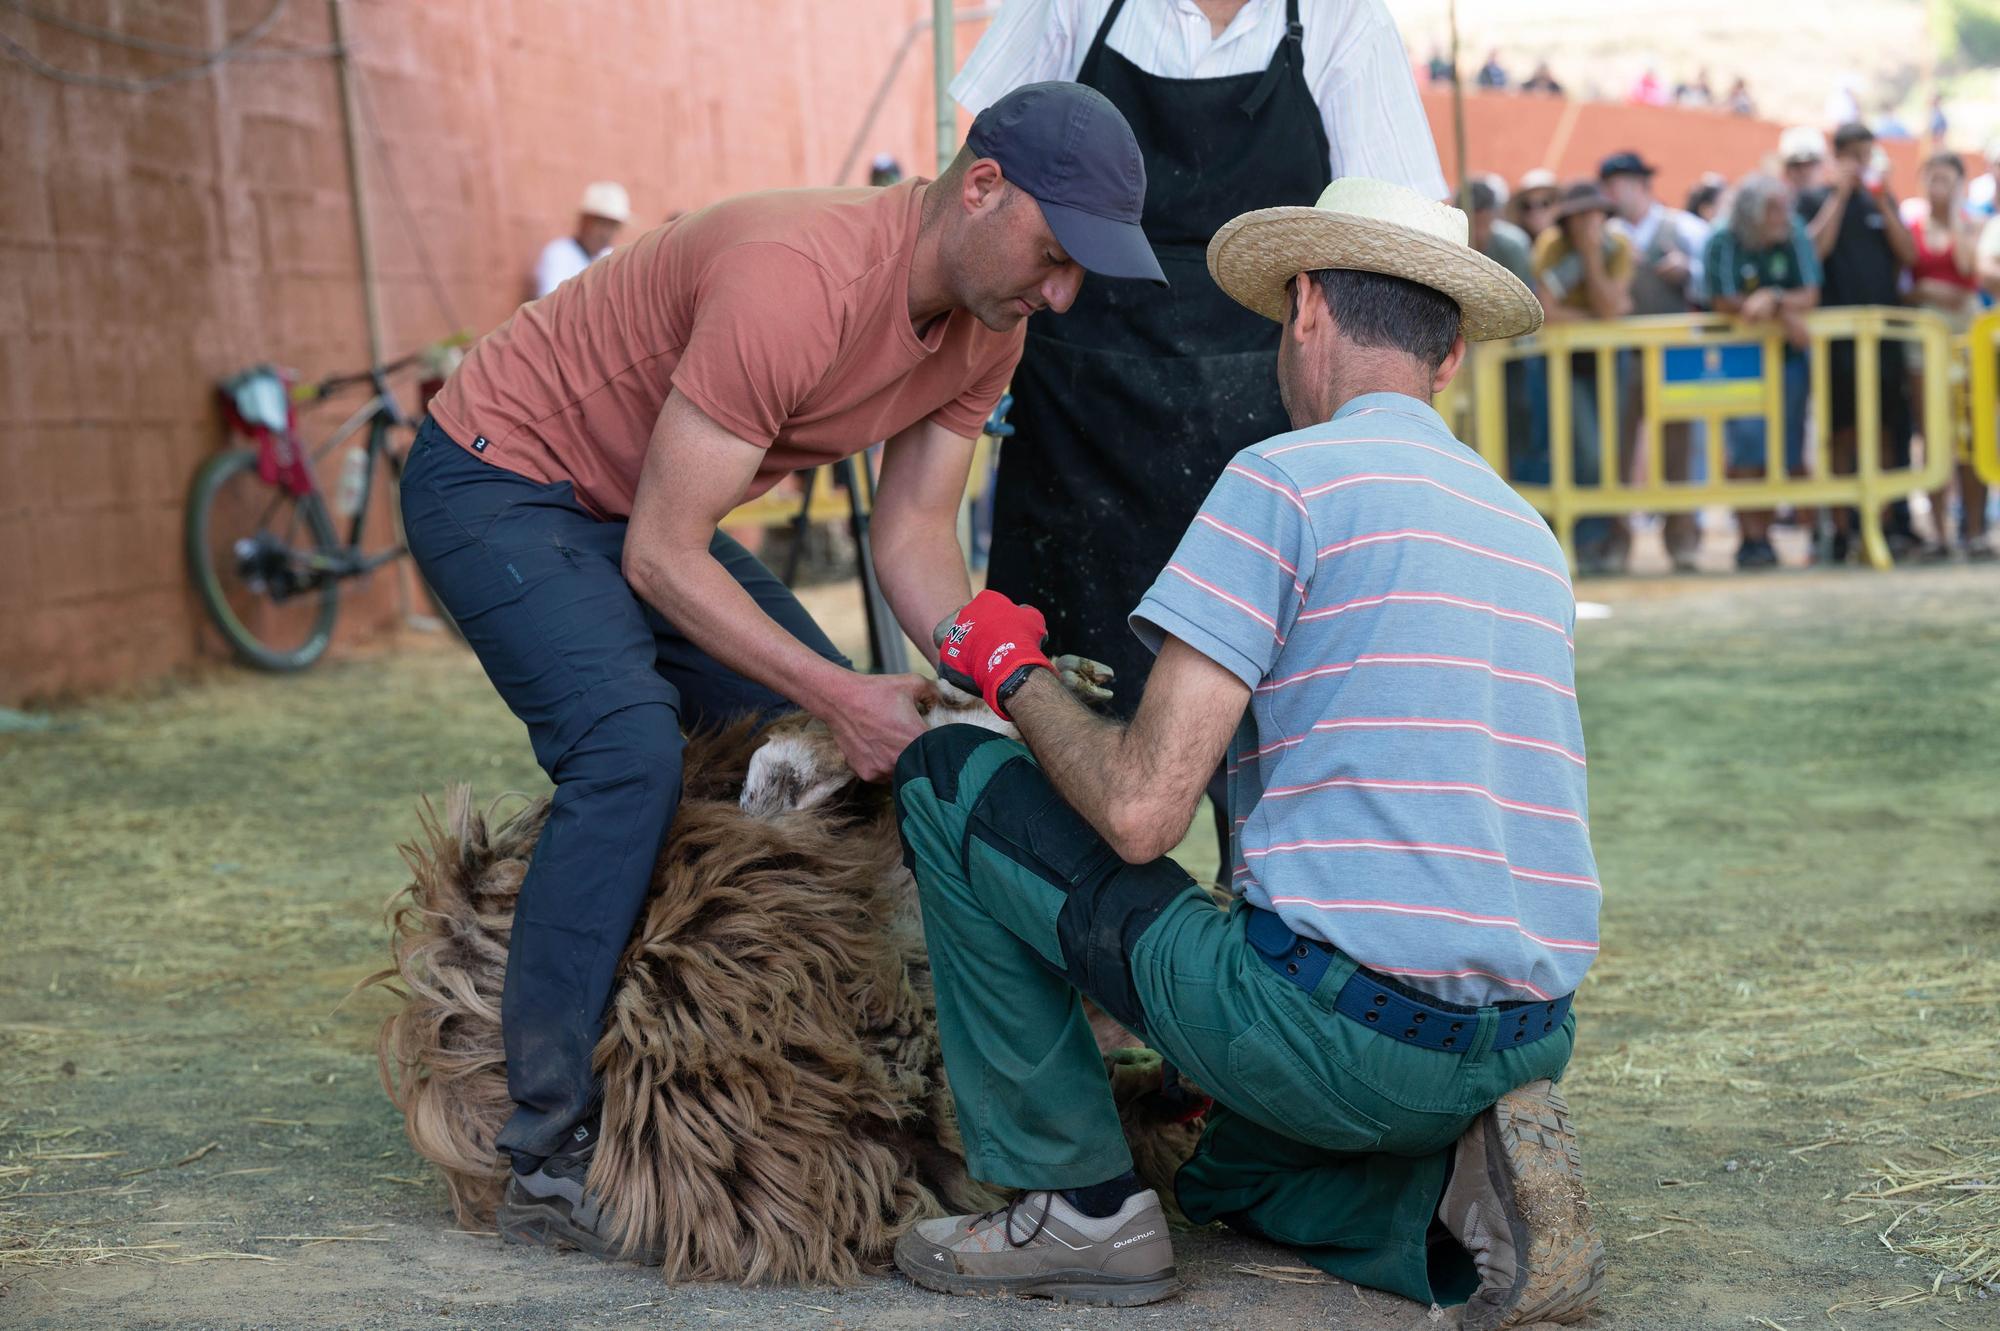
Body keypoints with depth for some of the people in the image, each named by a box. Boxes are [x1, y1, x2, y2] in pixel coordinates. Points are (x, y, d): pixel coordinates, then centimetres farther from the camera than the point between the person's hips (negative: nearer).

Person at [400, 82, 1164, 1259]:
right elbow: (663, 555, -32)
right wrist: (840, 698, -35)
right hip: (496, 482, -9)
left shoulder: (991, 327, -7)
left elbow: (916, 536, -4)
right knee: (631, 752, -29)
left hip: (638, 509, 9)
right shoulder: (797, 281, -35)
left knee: (835, 758, 4)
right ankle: (551, 1155, -23)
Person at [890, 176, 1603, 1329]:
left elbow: (1140, 812, -12)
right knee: (1232, 1176, 38)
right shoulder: (1527, 530, 16)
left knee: (949, 781, 6)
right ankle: (1457, 1192, 6)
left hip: (1335, 1009, -8)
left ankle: (1079, 1202, 10)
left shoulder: (1288, 476, -7)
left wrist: (1015, 673, 7)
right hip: (1529, 1043, 8)